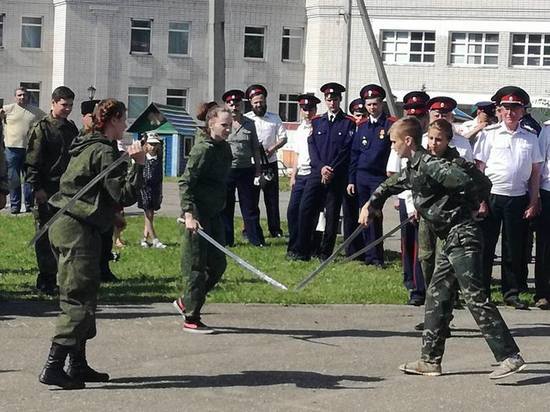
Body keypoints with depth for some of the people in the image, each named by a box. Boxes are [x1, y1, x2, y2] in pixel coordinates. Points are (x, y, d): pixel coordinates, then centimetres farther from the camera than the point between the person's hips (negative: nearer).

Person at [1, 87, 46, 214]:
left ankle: (29, 205, 13)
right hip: (12, 147, -1)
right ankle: (14, 205, 9)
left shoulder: (36, 111, 9)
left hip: (29, 149, 1)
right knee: (13, 178, 2)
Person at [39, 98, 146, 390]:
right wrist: (138, 164, -13)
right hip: (79, 230, -10)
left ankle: (78, 365, 19)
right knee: (79, 301, -10)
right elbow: (125, 196, -15)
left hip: (63, 225, 10)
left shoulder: (87, 148, 18)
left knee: (82, 298, 15)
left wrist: (113, 217, 20)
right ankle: (53, 367, -14)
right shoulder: (104, 152, -11)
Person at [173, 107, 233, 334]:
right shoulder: (203, 149, -14)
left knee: (218, 264, 11)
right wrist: (189, 214, -26)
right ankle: (191, 319, 7)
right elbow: (185, 183, -19)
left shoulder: (224, 149, 11)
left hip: (214, 215, 9)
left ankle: (185, 302, 28)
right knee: (197, 268, -2)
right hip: (198, 216, -9)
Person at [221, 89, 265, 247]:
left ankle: (256, 240, 10)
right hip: (226, 170, -1)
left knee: (250, 208, 5)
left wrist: (258, 171, 6)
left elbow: (255, 149, 11)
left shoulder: (249, 124, 8)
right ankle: (226, 240, 13)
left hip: (246, 170, 1)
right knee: (225, 208, 5)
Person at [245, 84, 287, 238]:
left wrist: (273, 148, -10)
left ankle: (275, 230, 7)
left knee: (272, 197, 2)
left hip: (270, 163, 1)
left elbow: (283, 137, 8)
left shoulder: (274, 118, 10)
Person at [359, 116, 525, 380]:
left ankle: (510, 356, -16)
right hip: (451, 239, 10)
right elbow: (392, 184, 37)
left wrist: (467, 207, -8)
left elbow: (467, 181, -25)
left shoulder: (429, 165, -15)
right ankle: (431, 360, 17)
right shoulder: (413, 169, 16)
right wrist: (370, 205, 39)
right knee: (436, 296, 11)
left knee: (474, 296, -14)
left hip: (463, 235, -10)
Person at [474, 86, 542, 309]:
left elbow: (536, 172, 9)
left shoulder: (530, 138, 7)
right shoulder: (489, 134, 0)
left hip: (518, 199, 2)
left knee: (514, 249, 7)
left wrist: (533, 203, 4)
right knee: (485, 247, 2)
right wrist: (480, 201, -6)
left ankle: (511, 293, 17)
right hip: (492, 196, -2)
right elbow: (479, 169, -1)